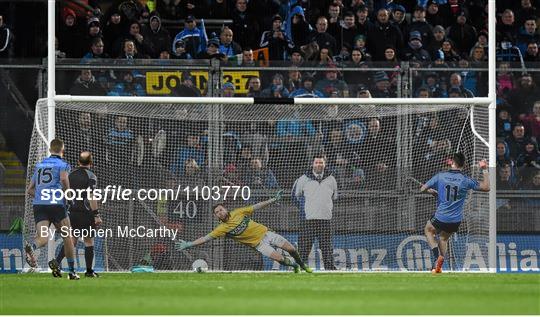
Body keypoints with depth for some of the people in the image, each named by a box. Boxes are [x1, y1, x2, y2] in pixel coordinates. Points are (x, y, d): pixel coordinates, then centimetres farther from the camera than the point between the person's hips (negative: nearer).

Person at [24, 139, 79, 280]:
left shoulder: (39, 165, 23)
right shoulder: (63, 164, 5)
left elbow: (29, 190, 25)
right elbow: (64, 179, -18)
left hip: (38, 205, 4)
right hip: (56, 204, -4)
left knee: (43, 238, -10)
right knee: (67, 237, 11)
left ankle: (31, 247, -45)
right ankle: (72, 271, 14)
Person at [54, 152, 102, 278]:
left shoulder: (71, 175, 9)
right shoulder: (91, 176, -9)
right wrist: (97, 215, -16)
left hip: (72, 212, 5)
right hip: (86, 213, -5)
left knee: (72, 240, 9)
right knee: (89, 241, 5)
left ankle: (57, 261, -11)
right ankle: (89, 271, 8)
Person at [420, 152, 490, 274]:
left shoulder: (440, 176, -8)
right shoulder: (466, 180, -7)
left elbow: (423, 188, 0)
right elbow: (486, 187, 2)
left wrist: (432, 191, 21)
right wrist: (485, 170, 10)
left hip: (441, 217, -2)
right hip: (456, 220, 2)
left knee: (428, 230, 26)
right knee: (444, 238, 27)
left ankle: (437, 255, 3)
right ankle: (439, 266, 18)